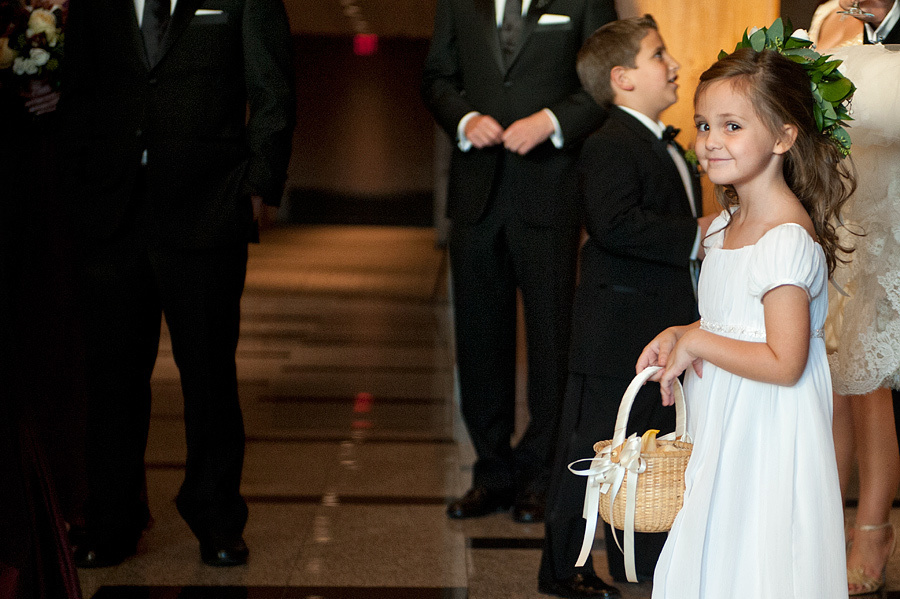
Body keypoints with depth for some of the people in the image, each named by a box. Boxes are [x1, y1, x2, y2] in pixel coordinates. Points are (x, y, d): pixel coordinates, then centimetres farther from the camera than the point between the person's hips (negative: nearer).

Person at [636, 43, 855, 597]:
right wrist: (680, 335, 4)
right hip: (723, 432, 9)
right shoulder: (727, 226, 8)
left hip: (767, 440, -9)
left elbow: (784, 362, -25)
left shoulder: (788, 240, -22)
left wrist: (696, 343, -17)